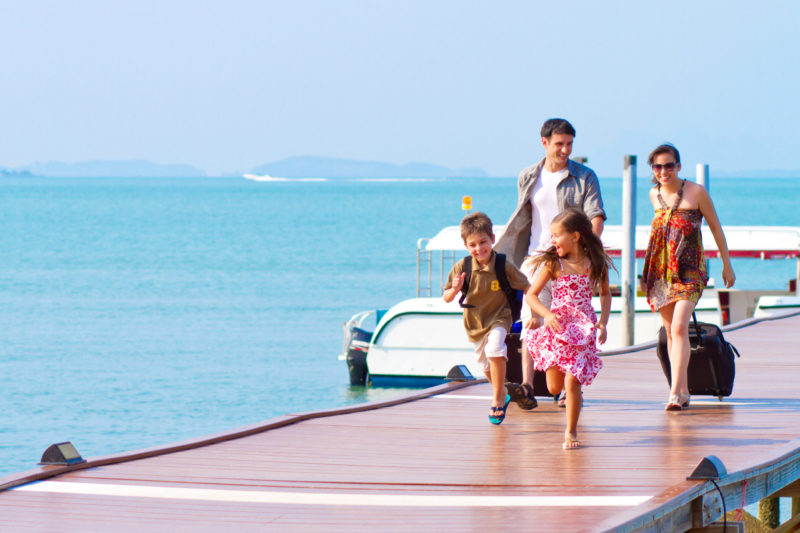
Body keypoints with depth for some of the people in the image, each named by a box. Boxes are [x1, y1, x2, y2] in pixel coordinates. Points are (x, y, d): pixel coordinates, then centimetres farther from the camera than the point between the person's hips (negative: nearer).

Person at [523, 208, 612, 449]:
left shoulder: (596, 264, -2)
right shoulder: (553, 264, -5)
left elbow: (605, 294, 13)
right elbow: (531, 295, -2)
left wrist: (602, 322, -1)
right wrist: (547, 314, -19)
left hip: (584, 329, -1)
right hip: (556, 328, 1)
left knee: (572, 384, -10)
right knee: (554, 388, 2)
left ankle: (571, 432, 6)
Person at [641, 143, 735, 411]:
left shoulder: (696, 192, -4)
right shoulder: (654, 194, 9)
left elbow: (716, 228, 4)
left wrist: (727, 265, 9)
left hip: (689, 269, -5)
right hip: (661, 269, 5)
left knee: (679, 328, -19)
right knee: (670, 331, 8)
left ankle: (675, 392, -23)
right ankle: (683, 390, 19)